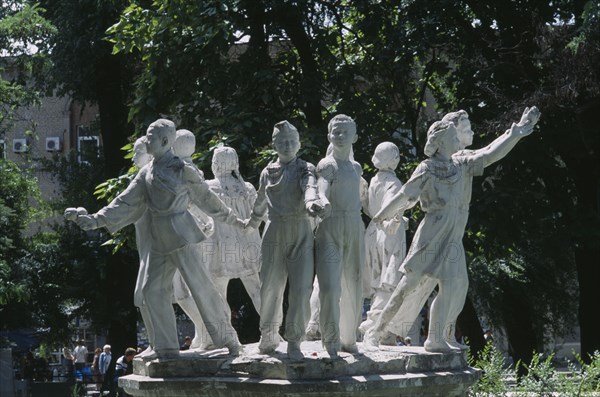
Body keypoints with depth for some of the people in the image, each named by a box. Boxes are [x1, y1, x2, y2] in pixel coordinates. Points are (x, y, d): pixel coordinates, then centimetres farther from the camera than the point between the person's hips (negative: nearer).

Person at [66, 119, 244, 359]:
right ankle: (166, 347, 9)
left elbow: (206, 198, 3)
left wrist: (233, 221, 11)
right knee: (153, 289, 2)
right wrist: (97, 220, 0)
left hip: (180, 234, -7)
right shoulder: (146, 172, 10)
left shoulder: (183, 170, -6)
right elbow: (127, 202, 8)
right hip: (158, 238, 7)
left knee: (199, 284, -8)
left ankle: (227, 337, 3)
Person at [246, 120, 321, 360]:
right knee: (270, 288, 4)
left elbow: (310, 186, -19)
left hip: (301, 235, -2)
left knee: (301, 289, -9)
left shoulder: (305, 169, 4)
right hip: (274, 234, 2)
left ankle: (294, 342, 0)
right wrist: (252, 222, 44)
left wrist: (310, 201, -42)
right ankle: (269, 336, 23)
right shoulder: (268, 172, 12)